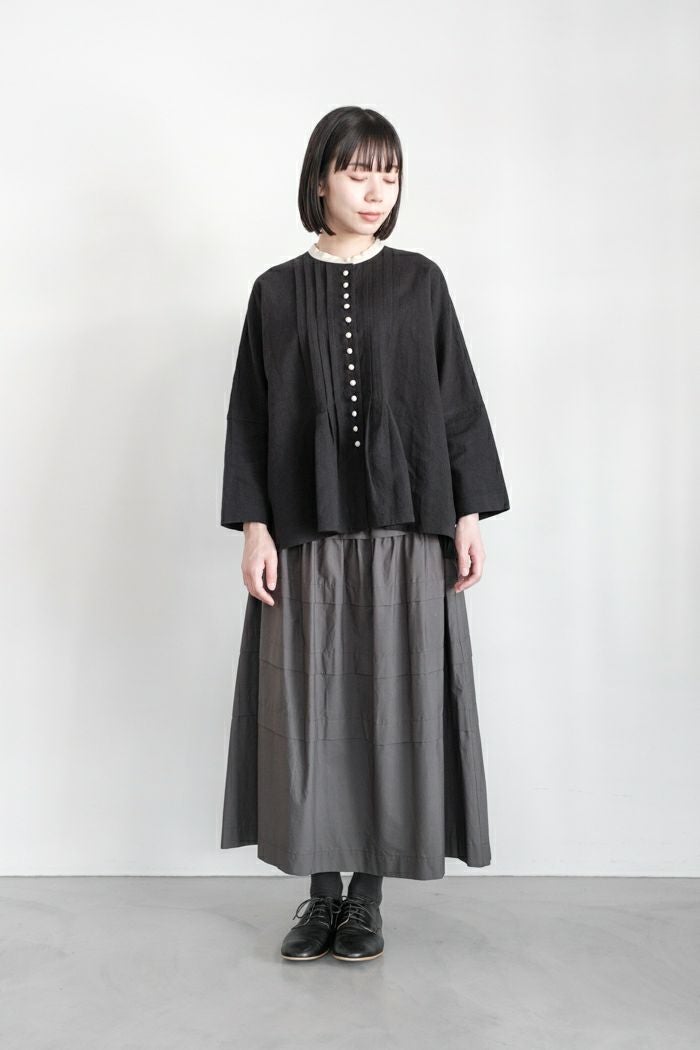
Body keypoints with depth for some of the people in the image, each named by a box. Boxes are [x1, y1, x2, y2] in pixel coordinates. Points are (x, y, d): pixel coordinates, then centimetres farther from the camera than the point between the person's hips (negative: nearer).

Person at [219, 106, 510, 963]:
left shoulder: (419, 282, 7)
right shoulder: (277, 291, 7)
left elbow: (457, 401, 6)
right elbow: (251, 415, 5)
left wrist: (469, 514, -1)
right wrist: (253, 527, -4)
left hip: (406, 529, 0)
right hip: (306, 530, 1)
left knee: (394, 702, 2)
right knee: (307, 706, 3)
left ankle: (368, 894, 17)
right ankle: (321, 890, 19)